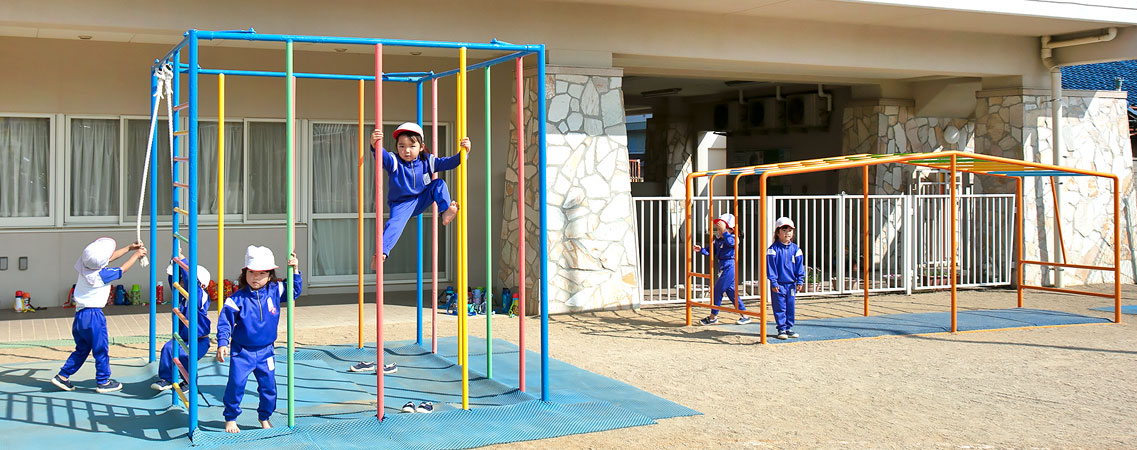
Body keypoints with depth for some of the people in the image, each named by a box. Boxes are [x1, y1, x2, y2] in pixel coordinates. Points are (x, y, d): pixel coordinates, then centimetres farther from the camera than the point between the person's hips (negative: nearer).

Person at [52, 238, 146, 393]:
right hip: (93, 315, -8)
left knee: (82, 349, 20)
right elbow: (122, 269, -4)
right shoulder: (101, 274, -18)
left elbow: (110, 257, 17)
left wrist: (129, 248, 23)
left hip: (80, 314, 8)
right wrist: (136, 254, 11)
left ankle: (62, 376, 20)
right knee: (100, 350, 5)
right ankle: (103, 382, 14)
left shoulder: (85, 264, 3)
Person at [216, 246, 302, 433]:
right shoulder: (237, 298, -12)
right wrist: (222, 344, -19)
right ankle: (230, 418, 9)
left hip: (265, 351, 3)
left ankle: (264, 417, 28)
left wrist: (295, 270, 5)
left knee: (268, 386, 6)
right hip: (242, 351, -3)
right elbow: (225, 322, -10)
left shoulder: (275, 291, -1)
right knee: (236, 384, -10)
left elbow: (294, 291, 16)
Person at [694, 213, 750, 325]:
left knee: (717, 290, -5)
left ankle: (713, 316, 7)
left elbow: (730, 242, -33)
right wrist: (701, 250, 3)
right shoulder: (718, 239, 12)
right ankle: (745, 316, 19)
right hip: (722, 267, 9)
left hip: (729, 267, -9)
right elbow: (711, 250, 18)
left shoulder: (733, 237, -11)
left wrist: (724, 231, -37)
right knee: (731, 292, 12)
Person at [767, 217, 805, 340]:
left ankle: (789, 328, 19)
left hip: (791, 283, 4)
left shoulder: (795, 249, 6)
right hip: (778, 284, -4)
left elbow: (799, 266, 8)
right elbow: (770, 267, -7)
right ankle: (782, 329, 6)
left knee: (790, 307, 9)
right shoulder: (773, 249, -6)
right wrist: (773, 282, -12)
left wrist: (800, 281, 1)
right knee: (780, 307, -1)